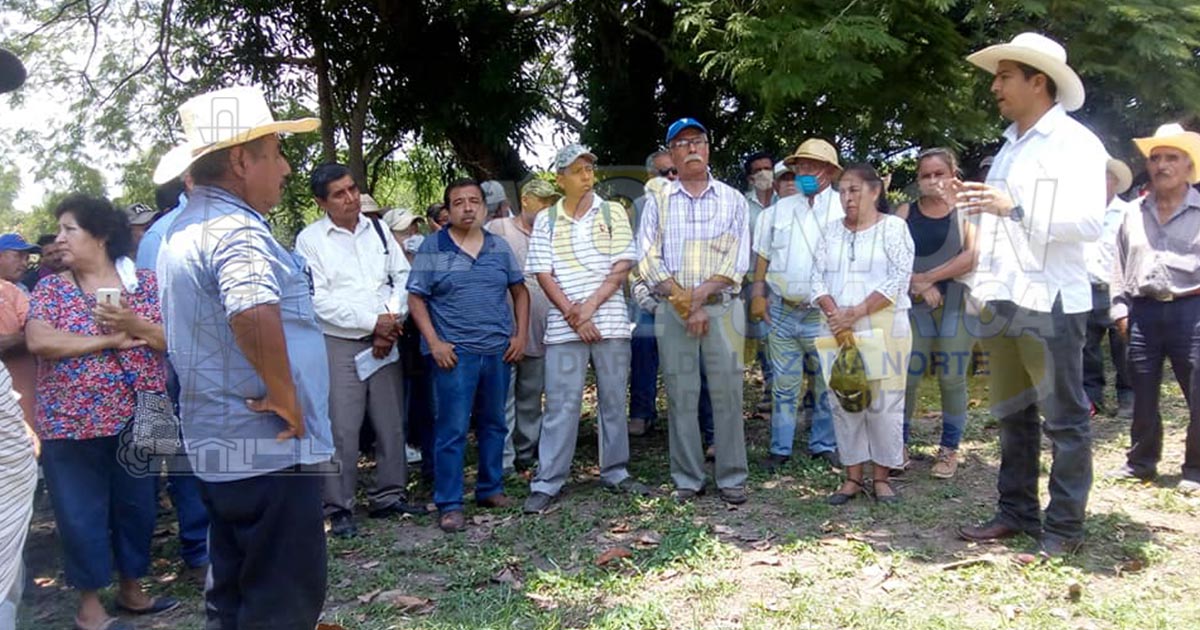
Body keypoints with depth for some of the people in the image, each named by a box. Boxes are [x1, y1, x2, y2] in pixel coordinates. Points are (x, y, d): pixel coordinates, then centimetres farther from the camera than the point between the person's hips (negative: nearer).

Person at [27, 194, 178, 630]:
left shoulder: (146, 283, 2)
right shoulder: (50, 289, 1)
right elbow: (38, 341, -15)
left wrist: (135, 324, -19)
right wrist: (111, 340, -14)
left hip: (138, 420, 1)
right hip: (70, 424, -1)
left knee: (137, 507, 13)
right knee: (80, 515, 6)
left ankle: (132, 589, 31)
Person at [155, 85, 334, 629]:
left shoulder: (185, 227, 14)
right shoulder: (234, 228, -19)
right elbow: (254, 313, -41)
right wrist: (287, 397, -26)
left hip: (217, 443, 10)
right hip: (267, 449, -10)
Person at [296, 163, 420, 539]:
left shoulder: (378, 229, 9)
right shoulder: (310, 239, -3)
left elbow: (403, 276, 8)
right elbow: (318, 299, -10)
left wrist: (393, 322, -6)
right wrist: (373, 321, -13)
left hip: (385, 341, 4)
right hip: (339, 345, -4)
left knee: (391, 424, 9)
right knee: (343, 430, -4)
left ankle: (388, 497, 23)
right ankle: (339, 509, 8)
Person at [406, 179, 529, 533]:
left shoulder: (500, 247, 10)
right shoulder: (432, 248, -1)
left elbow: (519, 291, 15)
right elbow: (415, 298, -2)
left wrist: (520, 335, 6)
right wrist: (434, 342, -10)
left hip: (498, 350, 4)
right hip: (454, 353, -4)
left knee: (494, 424, 14)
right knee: (452, 430, -3)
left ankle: (490, 489, 29)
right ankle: (449, 505, 5)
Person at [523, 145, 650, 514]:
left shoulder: (613, 213, 6)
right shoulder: (546, 221, 6)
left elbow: (622, 266, -1)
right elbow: (543, 273, 1)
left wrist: (590, 306, -11)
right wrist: (572, 314, -10)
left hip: (610, 322, 1)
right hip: (563, 327, -1)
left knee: (614, 400, 9)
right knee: (560, 405, 0)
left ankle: (615, 473, 23)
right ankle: (546, 483, 6)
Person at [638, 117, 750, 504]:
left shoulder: (731, 199, 8)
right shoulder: (658, 202, 9)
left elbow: (738, 258, -1)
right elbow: (647, 258, 0)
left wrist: (701, 294, -12)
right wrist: (681, 299, -10)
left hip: (722, 307, 0)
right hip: (672, 310, 1)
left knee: (727, 393, -1)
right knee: (680, 396, 3)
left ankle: (731, 478, 10)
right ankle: (687, 479, 13)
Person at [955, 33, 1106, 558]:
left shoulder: (1075, 143, -4)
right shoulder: (1009, 146, 17)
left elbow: (1089, 222, -16)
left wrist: (1015, 208, -24)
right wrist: (981, 287, 11)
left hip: (1050, 303, -7)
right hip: (1002, 303, 7)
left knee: (1063, 418, 2)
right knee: (1012, 414, 13)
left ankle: (1064, 527, 11)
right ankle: (1016, 512, 23)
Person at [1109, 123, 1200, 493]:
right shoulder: (1134, 214, 12)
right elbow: (1119, 264, 14)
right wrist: (1120, 309, 8)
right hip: (1143, 311, 3)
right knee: (1143, 395, 11)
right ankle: (1141, 461, 24)